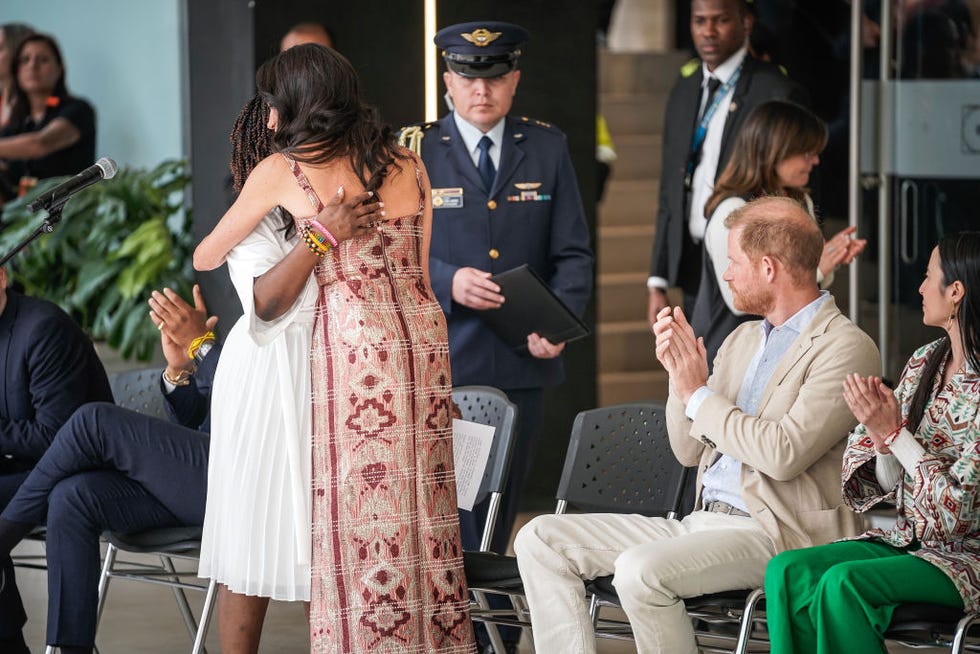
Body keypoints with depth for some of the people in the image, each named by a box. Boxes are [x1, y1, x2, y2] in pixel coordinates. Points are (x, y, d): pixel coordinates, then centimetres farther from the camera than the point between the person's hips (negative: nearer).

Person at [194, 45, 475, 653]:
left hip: (353, 340, -5)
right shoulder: (408, 164, 13)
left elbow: (205, 257, 14)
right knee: (423, 508, 6)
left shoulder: (282, 171, 1)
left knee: (361, 510, -3)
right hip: (424, 337, 5)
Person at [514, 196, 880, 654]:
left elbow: (784, 454, -21)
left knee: (641, 569, -34)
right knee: (541, 539, -2)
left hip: (776, 532, -9)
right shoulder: (743, 340, 19)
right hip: (702, 522, 9)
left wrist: (699, 394, -10)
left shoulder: (846, 348, -9)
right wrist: (680, 372, 3)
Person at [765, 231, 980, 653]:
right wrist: (882, 435, -13)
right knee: (786, 573, -16)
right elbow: (889, 484, 8)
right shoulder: (925, 362, 8)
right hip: (906, 540, 7)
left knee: (841, 583, -30)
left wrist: (893, 433, -21)